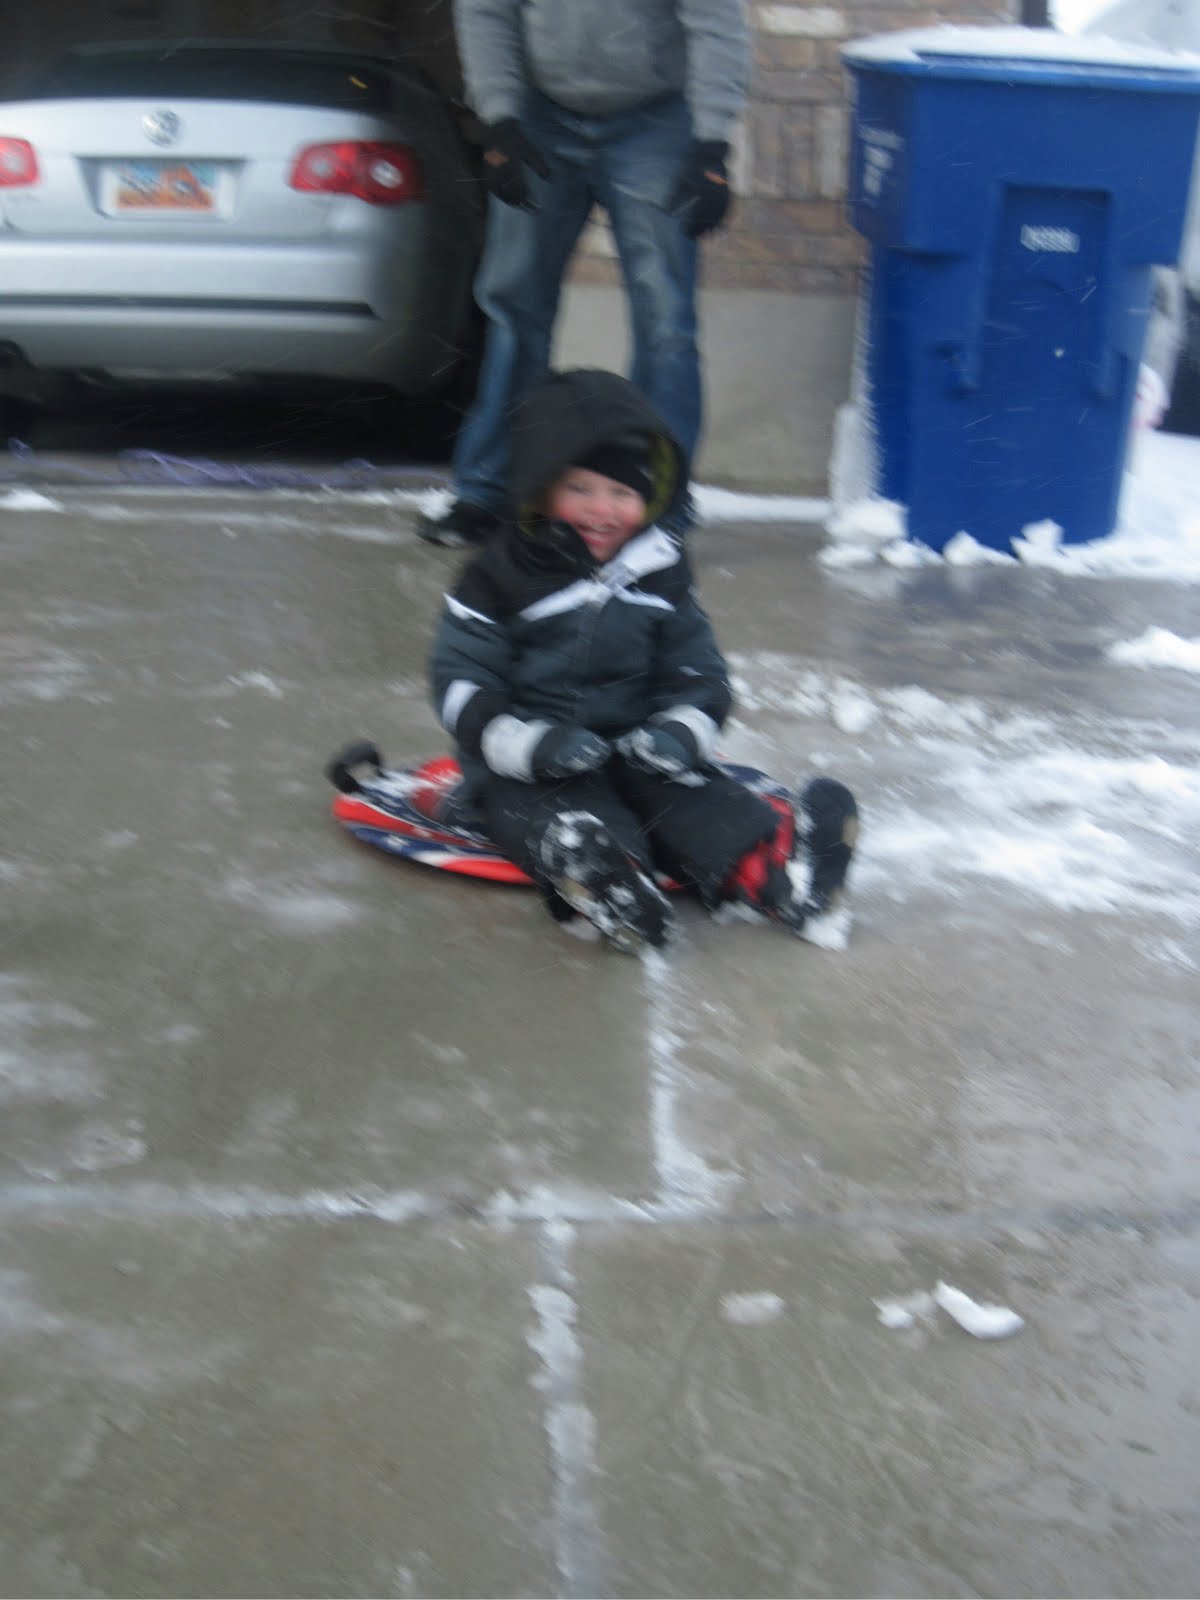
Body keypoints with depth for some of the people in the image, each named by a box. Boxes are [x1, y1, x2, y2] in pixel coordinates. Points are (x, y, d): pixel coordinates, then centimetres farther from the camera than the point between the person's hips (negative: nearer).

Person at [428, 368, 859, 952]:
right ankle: (600, 882, -66)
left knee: (701, 801, -25)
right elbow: (460, 684, -8)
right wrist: (530, 742, -26)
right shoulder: (500, 574, -5)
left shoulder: (662, 571, 7)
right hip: (525, 771, -4)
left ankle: (777, 865, -48)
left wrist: (681, 728, -14)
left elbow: (699, 672, 10)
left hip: (635, 746, 4)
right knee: (585, 832, -36)